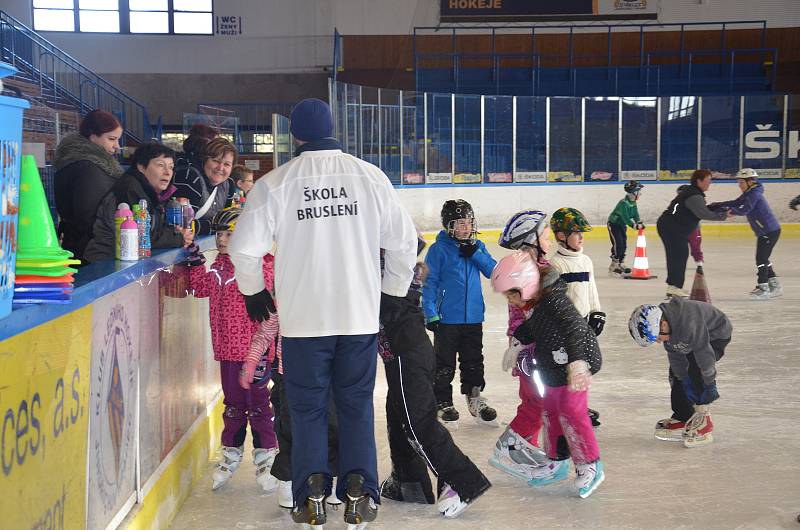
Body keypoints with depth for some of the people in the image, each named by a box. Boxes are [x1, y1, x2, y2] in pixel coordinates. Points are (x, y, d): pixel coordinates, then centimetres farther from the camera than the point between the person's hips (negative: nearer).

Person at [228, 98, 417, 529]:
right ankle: (359, 493, 12)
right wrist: (393, 292, 16)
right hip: (360, 316, 1)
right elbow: (403, 241, 1)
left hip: (302, 318, -1)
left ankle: (311, 495, 8)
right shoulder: (370, 177, -3)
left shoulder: (273, 183, -6)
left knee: (307, 406, 13)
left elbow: (244, 247, -6)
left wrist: (253, 291, 13)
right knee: (356, 404, 15)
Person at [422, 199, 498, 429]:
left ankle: (475, 399, 28)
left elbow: (494, 271, -2)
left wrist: (475, 253, -15)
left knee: (474, 362, 15)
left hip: (473, 317, 4)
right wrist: (430, 314, -12)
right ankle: (443, 404, 17)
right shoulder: (438, 250, -9)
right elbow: (429, 283, -8)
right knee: (444, 365, 6)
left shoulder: (477, 247, 6)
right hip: (446, 318, -4)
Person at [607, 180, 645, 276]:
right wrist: (634, 225, -38)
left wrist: (639, 222, -18)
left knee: (624, 245, 8)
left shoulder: (633, 202, -1)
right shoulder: (623, 203, -29)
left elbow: (635, 214, -1)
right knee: (618, 244, -15)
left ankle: (621, 264, 19)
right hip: (613, 224, -9)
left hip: (622, 225, 9)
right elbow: (625, 218, -34)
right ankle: (613, 266, -11)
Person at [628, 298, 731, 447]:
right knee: (676, 373, 2)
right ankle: (682, 419, 11)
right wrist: (684, 380, -10)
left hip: (717, 335, -8)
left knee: (696, 373, -21)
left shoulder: (689, 324, -42)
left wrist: (710, 385, -25)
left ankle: (702, 421, -12)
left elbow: (703, 353, -33)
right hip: (692, 339, 8)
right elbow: (675, 354, -9)